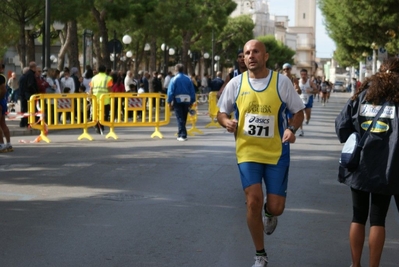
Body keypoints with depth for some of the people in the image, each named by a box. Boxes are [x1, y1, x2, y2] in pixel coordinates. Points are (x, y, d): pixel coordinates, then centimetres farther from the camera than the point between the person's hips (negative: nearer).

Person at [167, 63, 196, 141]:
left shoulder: (174, 79, -6)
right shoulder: (188, 79, 6)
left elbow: (170, 91, -10)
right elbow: (192, 91, 7)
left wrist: (169, 101, -5)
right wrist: (192, 101, 12)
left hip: (178, 100, -4)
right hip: (187, 100, 4)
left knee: (180, 118, -3)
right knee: (184, 118, 15)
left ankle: (183, 135, -10)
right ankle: (181, 134, 25)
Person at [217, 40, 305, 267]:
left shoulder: (282, 81, -4)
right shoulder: (236, 83, 0)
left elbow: (298, 112, 4)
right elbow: (222, 113, 10)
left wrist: (292, 128, -17)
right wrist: (227, 122, -13)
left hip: (277, 153, -1)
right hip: (247, 152, 1)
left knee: (275, 207, -2)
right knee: (253, 201, -9)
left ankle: (270, 214, 40)